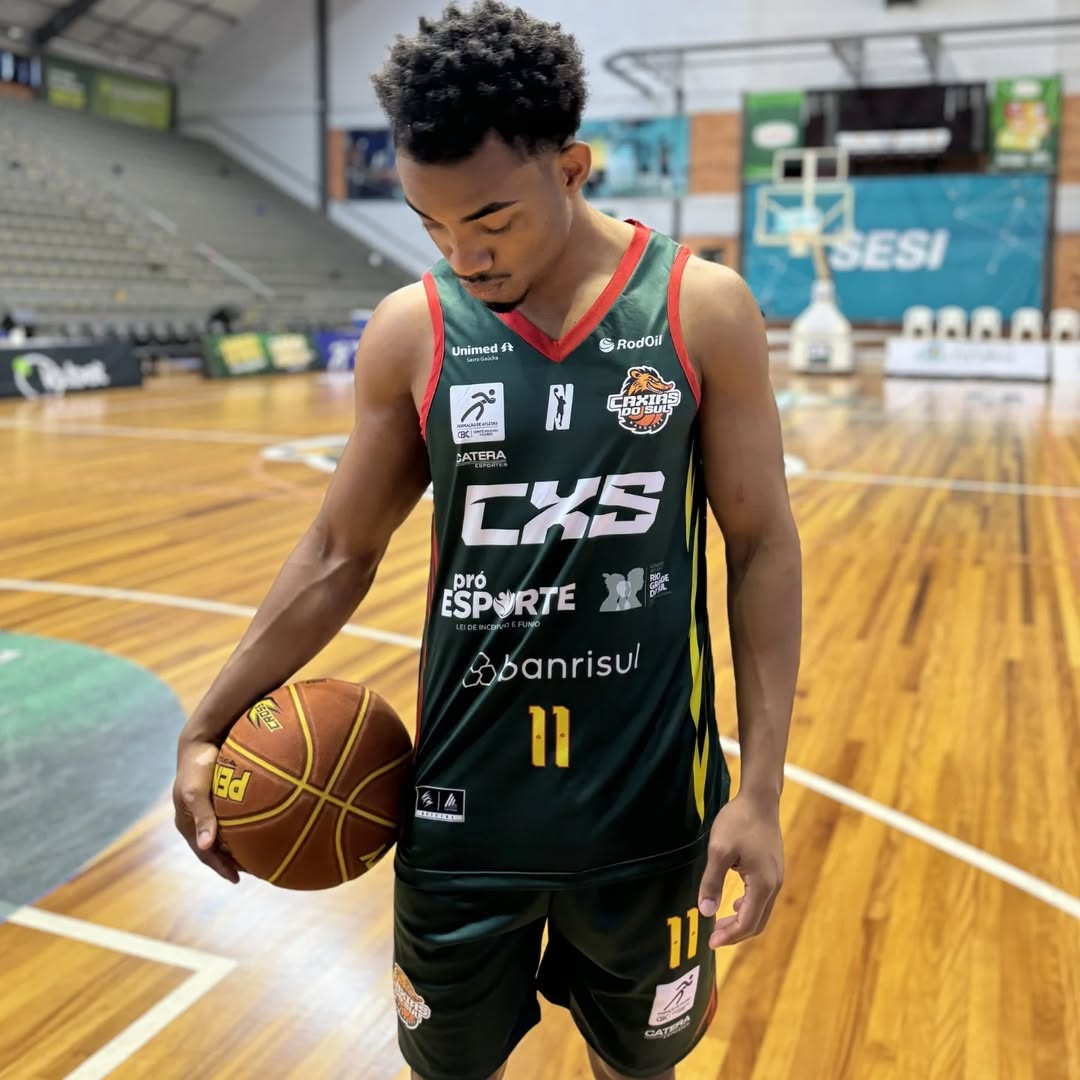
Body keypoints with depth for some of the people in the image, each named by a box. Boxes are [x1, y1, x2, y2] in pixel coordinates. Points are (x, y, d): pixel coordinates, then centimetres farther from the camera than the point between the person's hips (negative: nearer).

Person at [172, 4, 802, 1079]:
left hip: (651, 806, 0)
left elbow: (762, 548, -4)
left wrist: (762, 787, -7)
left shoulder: (702, 308, -8)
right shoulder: (409, 332, -5)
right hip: (463, 802, 1)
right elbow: (340, 554, 4)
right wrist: (206, 726, 5)